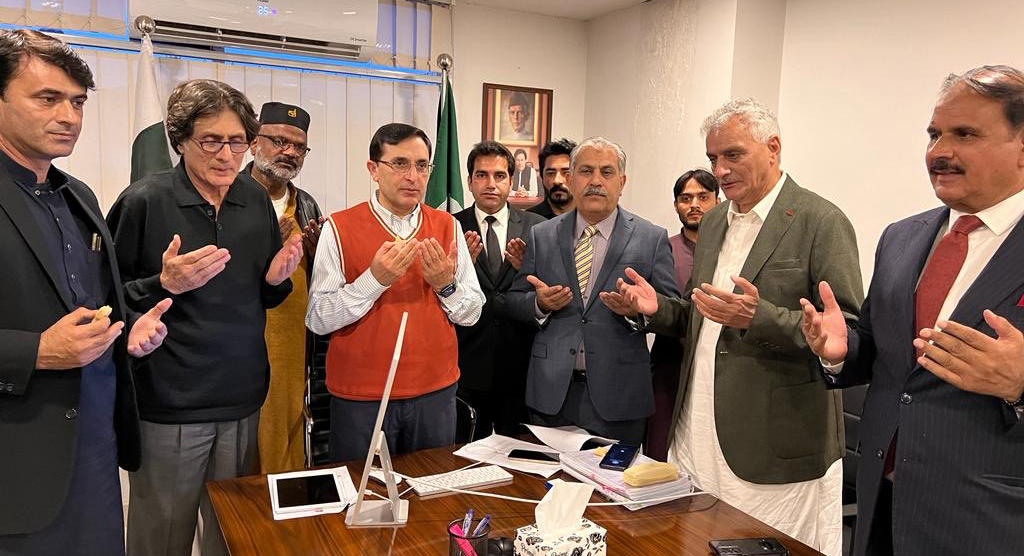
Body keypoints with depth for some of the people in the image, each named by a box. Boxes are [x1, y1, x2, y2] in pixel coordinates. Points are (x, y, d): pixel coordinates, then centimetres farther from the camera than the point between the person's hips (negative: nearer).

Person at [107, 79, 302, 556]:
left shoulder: (257, 201, 4)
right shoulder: (144, 201, -10)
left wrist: (277, 279, -7)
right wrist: (165, 284, -24)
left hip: (242, 400, 4)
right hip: (169, 405, -4)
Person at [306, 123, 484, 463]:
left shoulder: (448, 226, 3)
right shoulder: (339, 228, -7)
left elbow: (472, 313, 5)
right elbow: (317, 319, -12)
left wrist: (446, 285, -14)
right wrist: (374, 279, -22)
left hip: (436, 392, 3)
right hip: (360, 396, -3)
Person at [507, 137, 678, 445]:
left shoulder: (653, 238, -1)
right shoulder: (541, 235, 6)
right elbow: (515, 300, 8)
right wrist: (539, 303, -12)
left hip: (617, 396, -1)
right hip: (551, 391, 2)